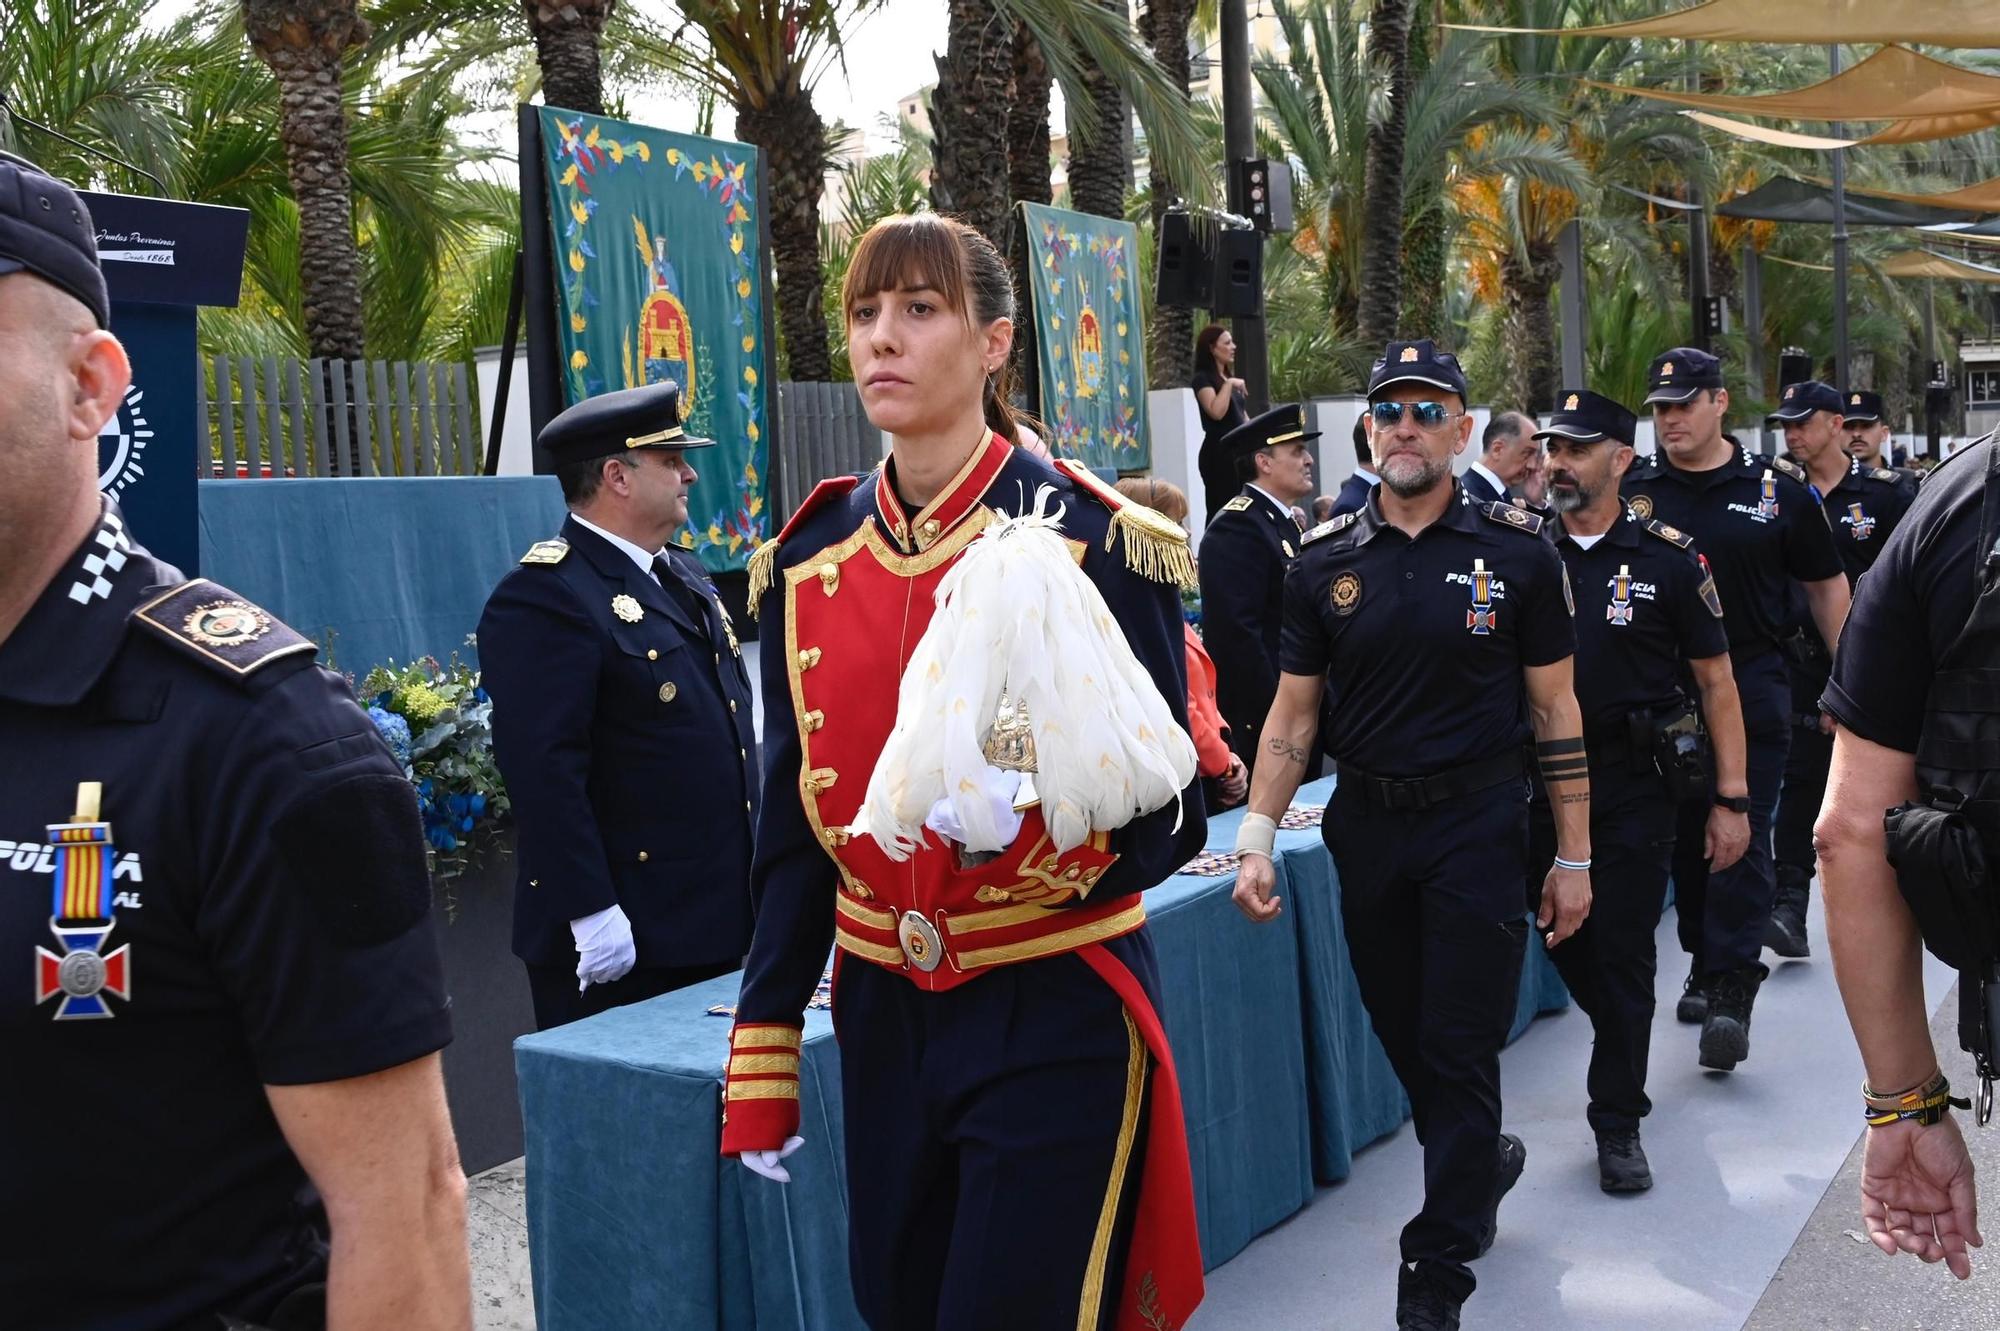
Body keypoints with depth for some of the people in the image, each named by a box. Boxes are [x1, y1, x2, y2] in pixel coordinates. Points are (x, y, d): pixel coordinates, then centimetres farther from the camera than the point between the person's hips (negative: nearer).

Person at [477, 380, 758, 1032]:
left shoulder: (685, 574, 14)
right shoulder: (542, 599, -15)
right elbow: (544, 770, -21)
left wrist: (756, 872, 18)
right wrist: (591, 912, -23)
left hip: (715, 918, 9)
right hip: (621, 932, -8)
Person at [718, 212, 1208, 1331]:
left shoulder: (1093, 539, -12)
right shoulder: (809, 561, 2)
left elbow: (1169, 819, -11)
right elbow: (793, 825, 7)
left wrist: (1033, 832, -32)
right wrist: (763, 1056, 7)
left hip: (1053, 1016, -4)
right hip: (882, 1015, 5)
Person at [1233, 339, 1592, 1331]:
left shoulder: (1517, 552, -4)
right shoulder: (1326, 562, 2)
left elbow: (1554, 709, -1)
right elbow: (1293, 711, 4)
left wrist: (1573, 857, -2)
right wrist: (1256, 840, -5)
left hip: (1477, 823, -3)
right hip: (1365, 827, 3)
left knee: (1460, 1050, -1)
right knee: (1401, 1032, 14)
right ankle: (1482, 1164, 43)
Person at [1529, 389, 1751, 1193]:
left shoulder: (1667, 559, -4)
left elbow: (1715, 681, -2)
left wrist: (1731, 798, -6)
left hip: (1636, 785, -3)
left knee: (1623, 952, 2)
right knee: (1566, 940, 10)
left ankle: (1618, 1122, 15)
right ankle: (1624, 1043, 39)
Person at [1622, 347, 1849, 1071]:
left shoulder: (1777, 488, 2)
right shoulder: (1631, 488, 3)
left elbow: (1825, 584, 10)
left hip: (1752, 692, -2)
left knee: (1741, 840, -5)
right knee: (1685, 838, 11)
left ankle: (1730, 991, -5)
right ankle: (1703, 963, 27)